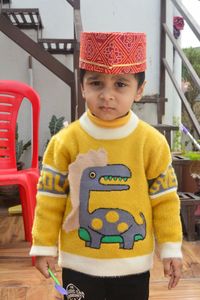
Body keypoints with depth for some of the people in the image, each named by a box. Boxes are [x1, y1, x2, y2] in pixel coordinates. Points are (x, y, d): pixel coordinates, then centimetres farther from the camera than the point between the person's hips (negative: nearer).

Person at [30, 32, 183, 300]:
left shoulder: (152, 142, -11)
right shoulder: (65, 141, -12)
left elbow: (164, 199, -3)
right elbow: (50, 198, -4)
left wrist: (170, 248, -1)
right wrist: (44, 246, -1)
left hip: (133, 263, 1)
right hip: (79, 262, 0)